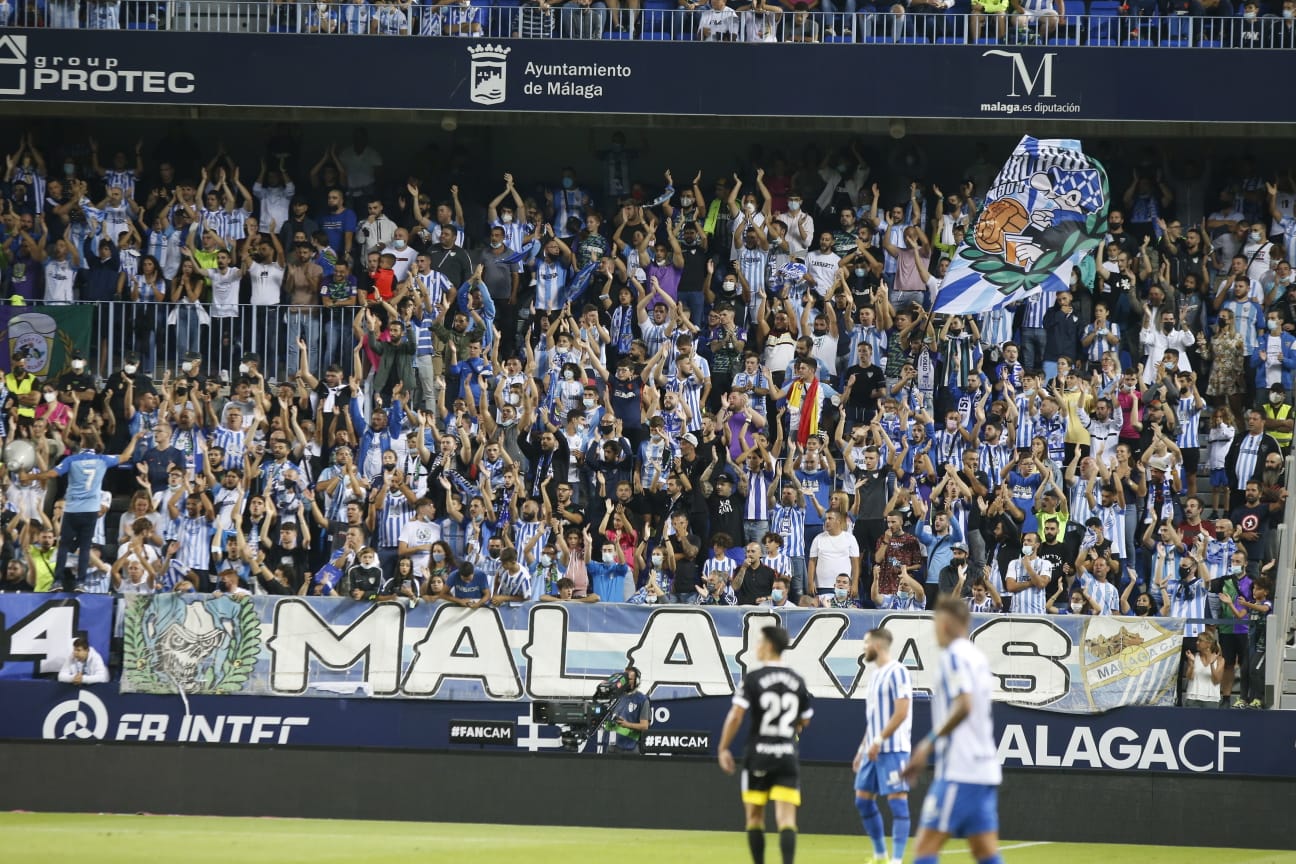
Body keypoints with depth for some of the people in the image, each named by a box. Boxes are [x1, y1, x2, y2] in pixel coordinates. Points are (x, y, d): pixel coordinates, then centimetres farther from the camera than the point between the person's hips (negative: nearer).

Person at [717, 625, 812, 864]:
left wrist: (723, 749, -2)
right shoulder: (797, 681, 5)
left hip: (759, 755, -2)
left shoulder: (753, 678, -7)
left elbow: (736, 716, -12)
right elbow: (804, 721, 16)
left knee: (755, 817, 13)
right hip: (788, 755, 2)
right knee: (786, 820, -5)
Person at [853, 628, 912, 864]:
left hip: (893, 749, -10)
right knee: (863, 799, 9)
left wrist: (880, 739, -21)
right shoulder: (875, 674, 17)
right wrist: (862, 748, 21)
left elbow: (901, 712, -18)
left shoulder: (896, 672, -11)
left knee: (897, 801, -8)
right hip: (874, 749, 10)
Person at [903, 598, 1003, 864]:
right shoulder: (978, 658, 17)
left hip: (958, 771, -9)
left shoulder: (954, 655, -10)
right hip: (985, 769, 9)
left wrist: (930, 741, -14)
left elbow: (964, 705, -23)